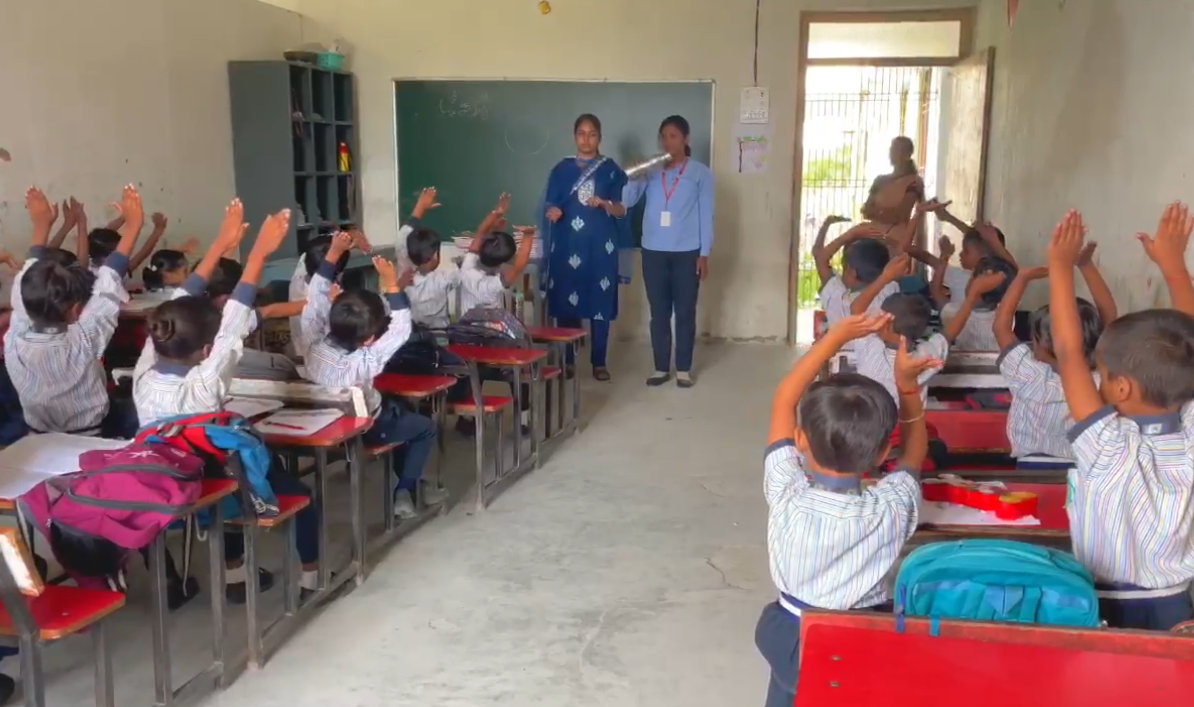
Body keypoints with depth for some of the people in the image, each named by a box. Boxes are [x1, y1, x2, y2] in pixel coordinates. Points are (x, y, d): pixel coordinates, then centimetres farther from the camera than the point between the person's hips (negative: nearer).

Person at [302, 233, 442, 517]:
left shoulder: (315, 343, -25)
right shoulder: (365, 362, -38)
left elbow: (316, 301, -15)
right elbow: (401, 330, -32)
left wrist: (333, 254, -16)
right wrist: (392, 285, -33)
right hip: (364, 430, -6)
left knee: (399, 408, 29)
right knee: (426, 427, 17)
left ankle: (405, 479, 35)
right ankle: (405, 491, 11)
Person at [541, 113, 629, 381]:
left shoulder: (611, 169, 5)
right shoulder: (562, 169, 8)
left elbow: (621, 210, 2)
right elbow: (549, 205, 8)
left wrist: (604, 203, -18)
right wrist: (552, 211, -15)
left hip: (601, 245, -1)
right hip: (568, 244, 1)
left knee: (600, 303, 0)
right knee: (565, 302, -1)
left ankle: (599, 362, 9)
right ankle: (566, 360, 11)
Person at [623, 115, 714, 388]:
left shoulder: (701, 173, 3)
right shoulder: (650, 171, 8)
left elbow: (706, 215, 1)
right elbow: (626, 201, 2)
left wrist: (704, 254, -4)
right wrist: (633, 176, -14)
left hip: (687, 253, -2)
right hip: (653, 252, 2)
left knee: (685, 312, 3)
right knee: (659, 312, 6)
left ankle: (683, 369, 12)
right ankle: (661, 368, 15)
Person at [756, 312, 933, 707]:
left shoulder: (786, 495, -24)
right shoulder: (889, 511, -24)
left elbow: (784, 400, -12)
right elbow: (916, 451, -1)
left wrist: (839, 335, -11)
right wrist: (907, 387, -12)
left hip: (791, 642, 0)